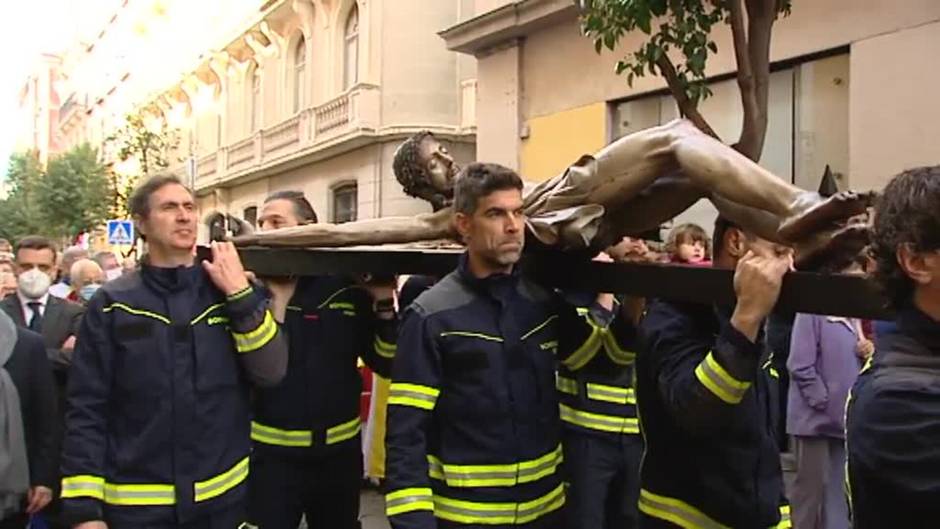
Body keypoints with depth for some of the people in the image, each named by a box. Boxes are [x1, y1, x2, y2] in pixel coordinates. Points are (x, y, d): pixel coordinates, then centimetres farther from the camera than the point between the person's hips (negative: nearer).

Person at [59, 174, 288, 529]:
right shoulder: (112, 305, -3)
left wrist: (240, 293, -15)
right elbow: (86, 411, -4)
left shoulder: (226, 294, 2)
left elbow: (271, 372, -8)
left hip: (224, 494, 2)